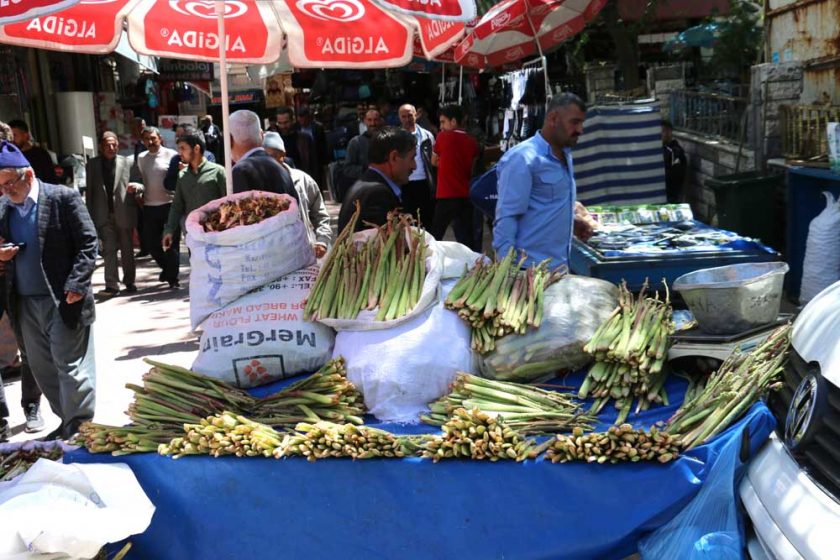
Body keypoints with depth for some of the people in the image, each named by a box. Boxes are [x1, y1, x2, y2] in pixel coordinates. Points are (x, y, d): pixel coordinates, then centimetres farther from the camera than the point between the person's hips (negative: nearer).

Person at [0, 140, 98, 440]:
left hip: (63, 301, -6)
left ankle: (79, 429, 9)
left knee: (70, 367, -2)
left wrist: (75, 286, -16)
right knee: (42, 369, 12)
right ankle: (67, 424, 25)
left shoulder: (63, 198, -7)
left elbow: (88, 243, -8)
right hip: (25, 304, 7)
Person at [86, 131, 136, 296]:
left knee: (127, 249, 10)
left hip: (124, 212, 0)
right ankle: (112, 285, -4)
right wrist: (91, 214, 2)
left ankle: (129, 281, 23)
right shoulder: (92, 164, 5)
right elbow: (89, 191, 5)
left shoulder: (127, 162, 2)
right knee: (109, 249, -5)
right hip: (104, 214, 0)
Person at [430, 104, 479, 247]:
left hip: (447, 196, -4)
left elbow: (434, 162, 9)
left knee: (435, 236, 5)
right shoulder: (472, 142, 6)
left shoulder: (443, 137, -5)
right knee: (466, 238, 5)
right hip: (466, 195, 5)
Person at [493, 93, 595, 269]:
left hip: (558, 265, 8)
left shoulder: (564, 156, 13)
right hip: (529, 268, -8)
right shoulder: (524, 158, -14)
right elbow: (505, 219, -18)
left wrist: (572, 221, 9)